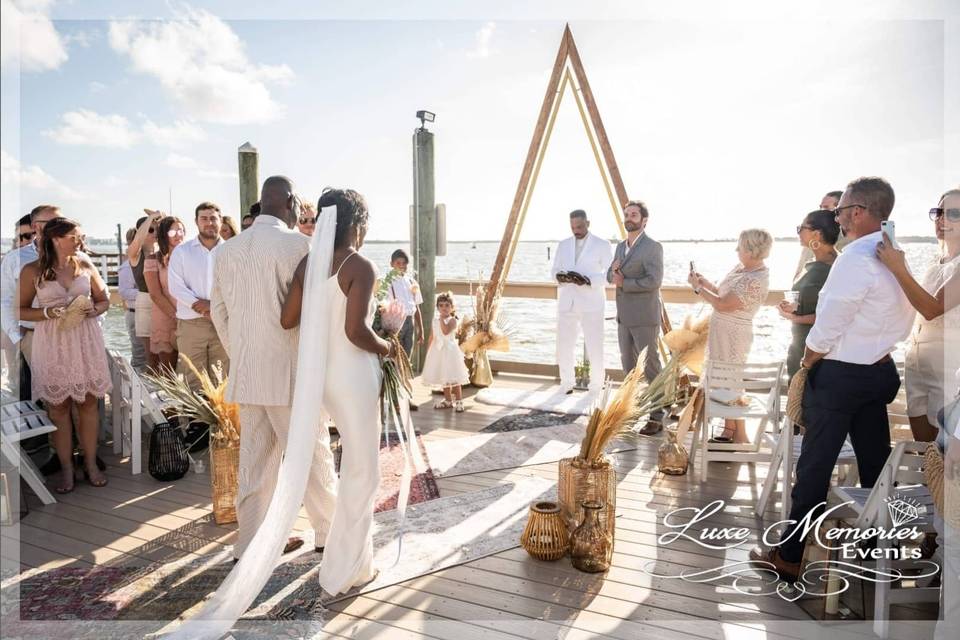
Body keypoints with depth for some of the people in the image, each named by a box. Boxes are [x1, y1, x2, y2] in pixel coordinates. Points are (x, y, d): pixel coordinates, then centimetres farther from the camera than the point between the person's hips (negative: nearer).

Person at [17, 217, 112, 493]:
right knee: (58, 407, 5)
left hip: (85, 341, 2)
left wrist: (93, 310, -9)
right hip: (53, 345, -2)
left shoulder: (86, 265, 4)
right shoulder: (32, 271, -3)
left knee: (88, 403, 5)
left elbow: (104, 300, 12)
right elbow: (21, 310, 0)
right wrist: (49, 312, -17)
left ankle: (91, 463, 15)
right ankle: (66, 468, 15)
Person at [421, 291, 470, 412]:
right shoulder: (435, 320, 7)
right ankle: (448, 400, 27)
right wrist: (427, 352, 11)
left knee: (454, 377, -3)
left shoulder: (452, 320, -11)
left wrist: (442, 318, -23)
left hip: (449, 350, -6)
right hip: (438, 351, 6)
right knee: (444, 378, 15)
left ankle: (458, 401, 7)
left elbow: (446, 331, -30)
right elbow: (432, 337, 11)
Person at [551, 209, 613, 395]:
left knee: (594, 347, -2)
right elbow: (553, 271, 12)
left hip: (591, 304, -3)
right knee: (564, 345, 3)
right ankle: (567, 385, 18)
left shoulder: (602, 245, -1)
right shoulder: (563, 245, 12)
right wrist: (559, 276, -12)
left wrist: (588, 280, -21)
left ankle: (596, 387, 13)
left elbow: (610, 275, -5)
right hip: (567, 303, 4)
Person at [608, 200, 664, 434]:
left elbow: (654, 281, -23)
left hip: (645, 317, -8)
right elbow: (611, 277, 12)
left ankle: (656, 418, 4)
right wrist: (614, 271, -12)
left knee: (649, 367, -4)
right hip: (625, 316, 8)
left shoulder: (653, 247, -14)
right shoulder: (621, 246, 13)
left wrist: (624, 283, -15)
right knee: (628, 364, 15)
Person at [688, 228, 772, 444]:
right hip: (722, 331, 9)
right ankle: (729, 431, 27)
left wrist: (698, 288, -12)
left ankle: (741, 437, 12)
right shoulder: (742, 268, 7)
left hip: (733, 335, -9)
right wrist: (705, 282, 6)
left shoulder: (755, 281, -23)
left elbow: (722, 304, -22)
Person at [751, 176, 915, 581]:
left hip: (837, 375, -8)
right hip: (880, 372, 8)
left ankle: (789, 557, 10)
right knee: (875, 463, 17)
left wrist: (805, 366, -3)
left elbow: (827, 329, -19)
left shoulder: (856, 258, -19)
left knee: (814, 468, -1)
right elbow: (903, 323, 12)